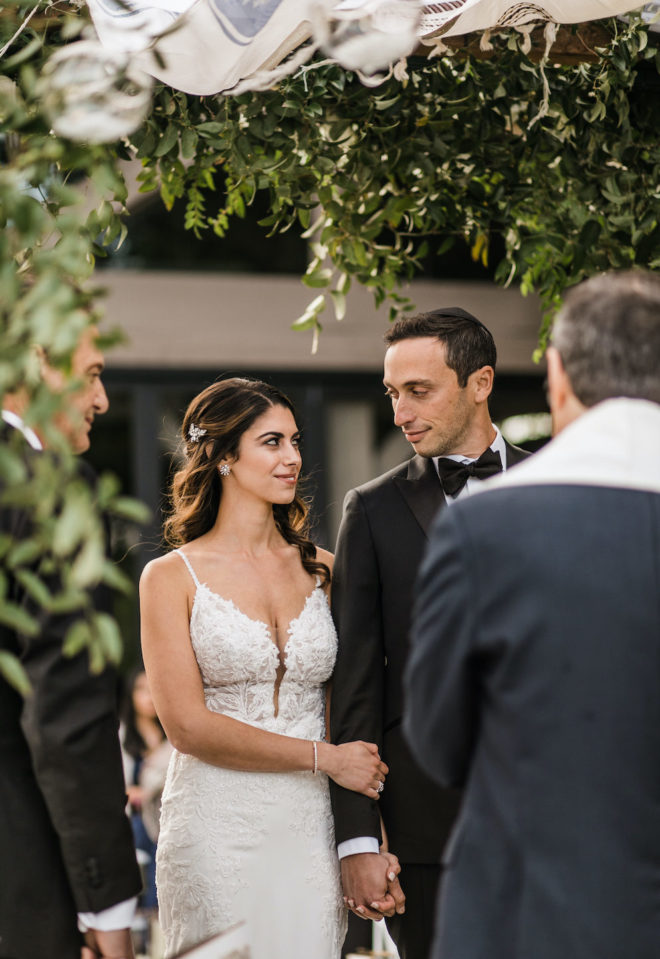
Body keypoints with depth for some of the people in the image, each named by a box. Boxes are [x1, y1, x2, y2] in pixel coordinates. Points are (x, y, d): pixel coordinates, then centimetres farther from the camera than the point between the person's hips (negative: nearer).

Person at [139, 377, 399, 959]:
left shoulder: (320, 568, 11)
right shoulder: (172, 578, -1)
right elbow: (188, 725, -8)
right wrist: (324, 757, -9)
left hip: (311, 831, 3)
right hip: (217, 836, -3)